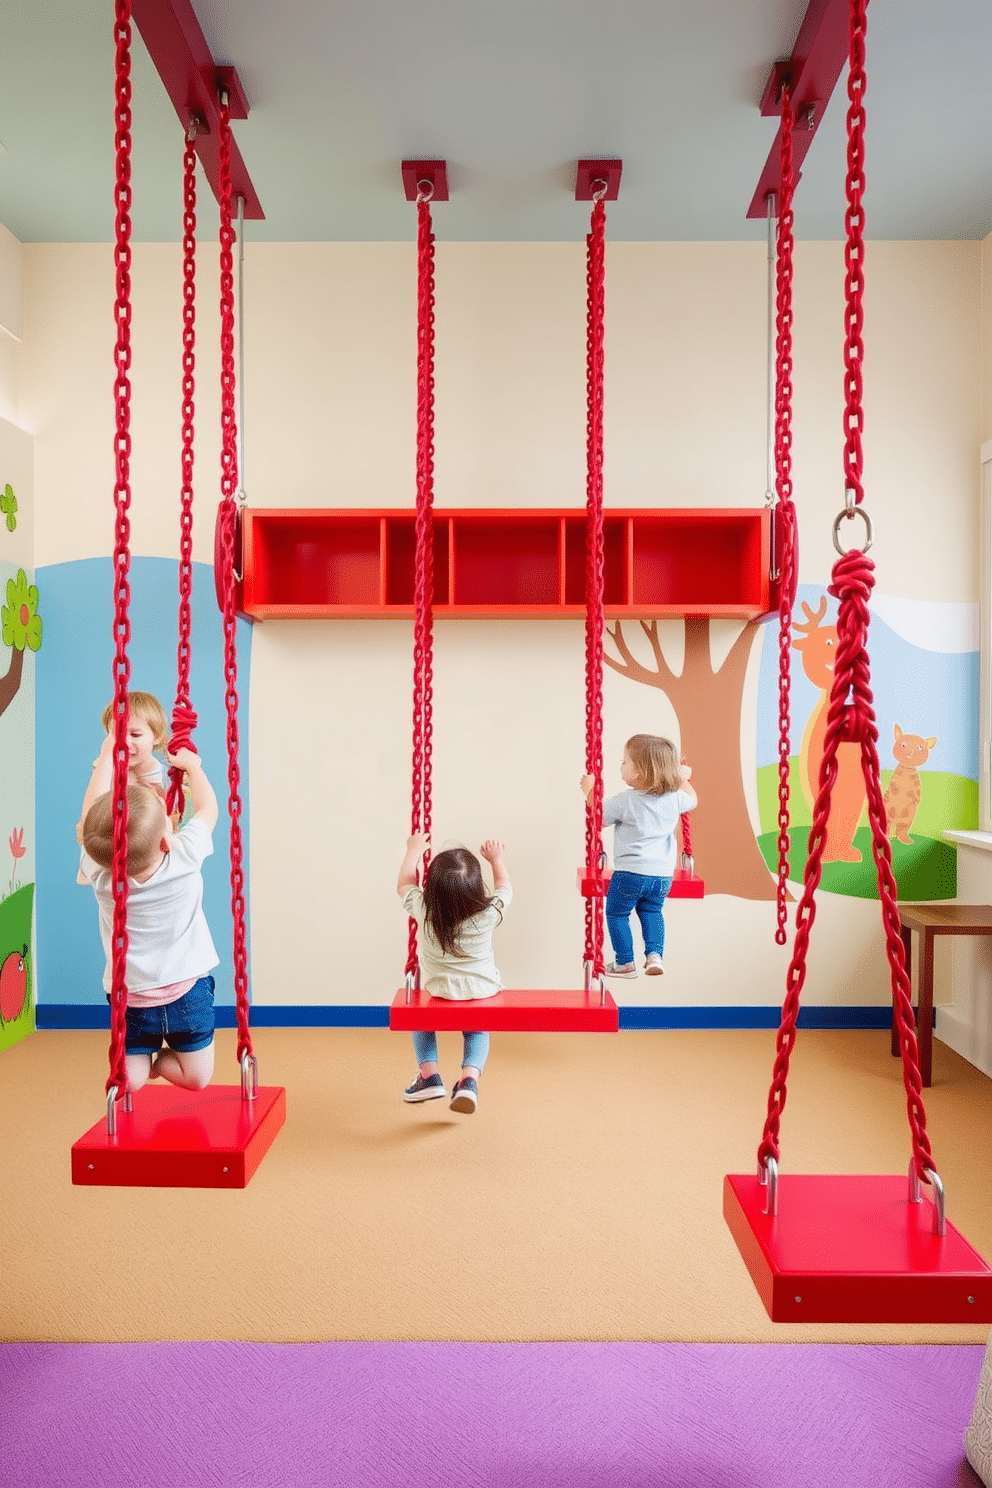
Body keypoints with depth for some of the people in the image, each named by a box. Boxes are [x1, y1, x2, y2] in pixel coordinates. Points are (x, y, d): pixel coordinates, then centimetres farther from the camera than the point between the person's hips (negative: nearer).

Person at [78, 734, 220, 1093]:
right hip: (187, 992, -2)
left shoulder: (98, 872, -17)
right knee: (196, 1077, 12)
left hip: (130, 998, 2)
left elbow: (92, 809, -3)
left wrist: (107, 755, 6)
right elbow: (208, 807, -2)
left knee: (130, 1079, 20)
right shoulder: (185, 857, -21)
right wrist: (191, 764, 13)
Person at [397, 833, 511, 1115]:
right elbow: (504, 888, 3)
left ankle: (429, 1075, 14)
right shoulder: (488, 913, -21)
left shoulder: (423, 910, -20)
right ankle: (470, 1077, 1)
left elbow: (404, 885, 3)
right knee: (477, 1030, 27)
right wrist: (496, 859, 15)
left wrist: (414, 850, 14)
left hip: (438, 991, -1)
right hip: (483, 990, 1)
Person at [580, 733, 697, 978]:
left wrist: (589, 790, 6)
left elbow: (598, 818, -4)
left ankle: (625, 963, 18)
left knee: (616, 913, 13)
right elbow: (692, 801, 20)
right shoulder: (674, 797, -3)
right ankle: (654, 954, 14)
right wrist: (683, 778, 34)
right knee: (652, 911, 27)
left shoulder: (625, 801, -17)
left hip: (630, 873, -5)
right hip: (662, 874, 5)